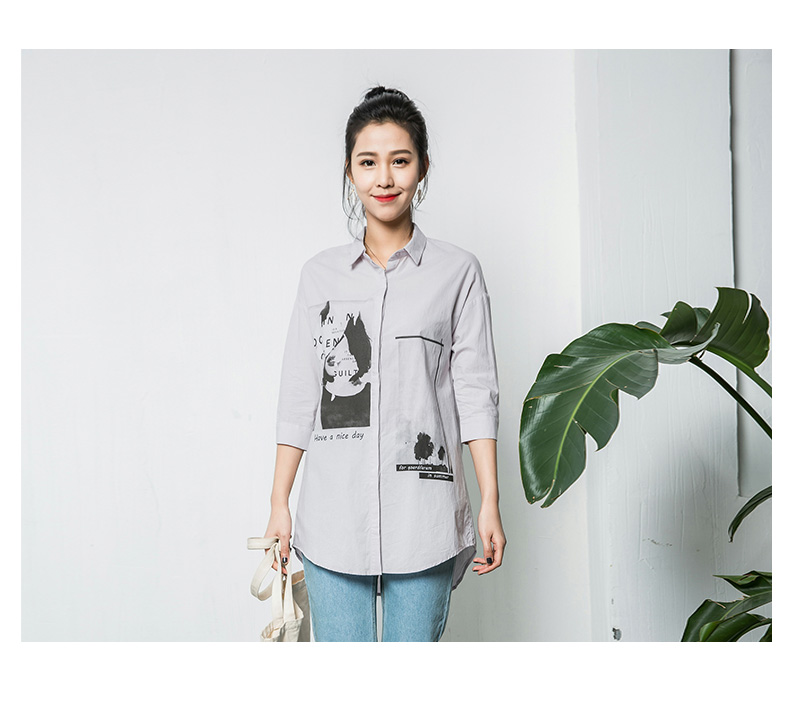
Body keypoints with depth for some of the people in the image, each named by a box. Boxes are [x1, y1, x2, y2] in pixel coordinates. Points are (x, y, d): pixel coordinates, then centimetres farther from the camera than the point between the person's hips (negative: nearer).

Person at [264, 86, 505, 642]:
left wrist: (490, 503, -4)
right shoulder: (321, 273, 9)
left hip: (423, 514, -1)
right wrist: (280, 503, 6)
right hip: (333, 516, 2)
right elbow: (298, 395, 9)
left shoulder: (457, 272, 4)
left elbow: (476, 392, 1)